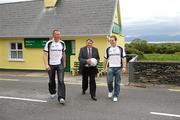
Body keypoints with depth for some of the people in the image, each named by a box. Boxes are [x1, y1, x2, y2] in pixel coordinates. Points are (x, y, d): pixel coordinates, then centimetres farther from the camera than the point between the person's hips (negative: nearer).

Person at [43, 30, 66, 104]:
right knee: (51, 81, 13)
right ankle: (53, 93, 38)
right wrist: (46, 65, -18)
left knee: (61, 81, -10)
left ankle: (61, 97, -9)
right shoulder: (49, 43, -6)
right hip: (51, 65, 0)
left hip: (60, 64, 1)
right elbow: (45, 55, -8)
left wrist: (64, 63, 18)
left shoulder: (62, 43, 3)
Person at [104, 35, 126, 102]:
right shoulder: (108, 49, 7)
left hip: (118, 68, 0)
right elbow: (106, 59, 13)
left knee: (117, 83, 3)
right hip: (110, 68, 1)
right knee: (109, 81, -8)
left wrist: (124, 67, -6)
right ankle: (110, 91, 22)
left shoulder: (121, 49, 3)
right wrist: (105, 67, 11)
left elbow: (124, 58, 2)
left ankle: (115, 96, 15)